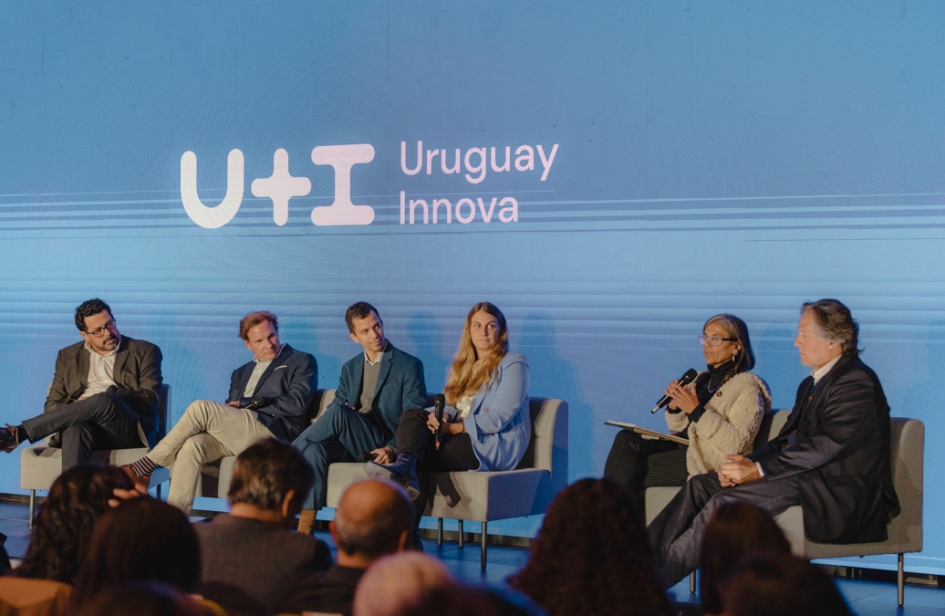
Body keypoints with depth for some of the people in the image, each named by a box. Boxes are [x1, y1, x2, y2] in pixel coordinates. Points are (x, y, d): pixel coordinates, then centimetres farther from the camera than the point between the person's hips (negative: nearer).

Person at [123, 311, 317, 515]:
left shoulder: (301, 362, 13)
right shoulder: (241, 373, 32)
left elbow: (297, 405, -3)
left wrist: (246, 403, -2)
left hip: (272, 431, -6)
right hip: (236, 435, 6)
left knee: (200, 408, -25)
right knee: (191, 445, -29)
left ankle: (145, 467, -19)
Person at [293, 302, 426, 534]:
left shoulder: (409, 365, 3)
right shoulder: (350, 368, 21)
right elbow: (338, 401, 21)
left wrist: (392, 449, -21)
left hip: (383, 448, -5)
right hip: (352, 446, 5)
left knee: (338, 412, -31)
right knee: (317, 449, -31)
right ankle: (304, 529, -35)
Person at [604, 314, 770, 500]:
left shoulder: (747, 387, -4)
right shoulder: (702, 379, 19)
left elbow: (738, 443, -17)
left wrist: (697, 411, -21)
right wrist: (674, 406, -1)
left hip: (711, 462, -8)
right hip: (683, 447, 8)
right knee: (625, 439, -17)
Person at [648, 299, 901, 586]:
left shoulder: (856, 384, -13)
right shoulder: (810, 384, 19)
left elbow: (824, 446, -21)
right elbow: (786, 439, 16)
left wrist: (759, 470, -21)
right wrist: (746, 463, -5)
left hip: (839, 495, -10)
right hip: (803, 477, 10)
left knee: (727, 501, -24)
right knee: (700, 485, -4)